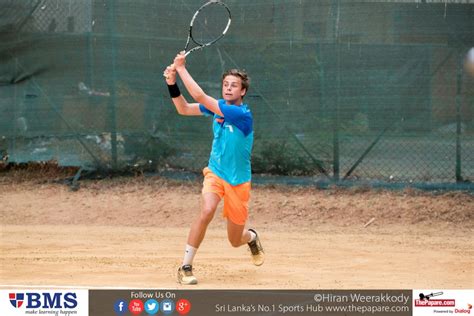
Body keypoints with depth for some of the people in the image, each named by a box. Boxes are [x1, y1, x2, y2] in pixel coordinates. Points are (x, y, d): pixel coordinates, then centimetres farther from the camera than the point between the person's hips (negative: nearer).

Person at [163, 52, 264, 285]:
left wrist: (182, 69, -23)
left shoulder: (243, 115, -24)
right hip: (215, 174, 3)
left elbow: (200, 97, -29)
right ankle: (185, 267, -21)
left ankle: (252, 238, 47)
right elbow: (184, 109, 1)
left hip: (238, 181, -3)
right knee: (207, 211, -29)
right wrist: (172, 83, -13)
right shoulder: (219, 106, -4)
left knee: (235, 240, 7)